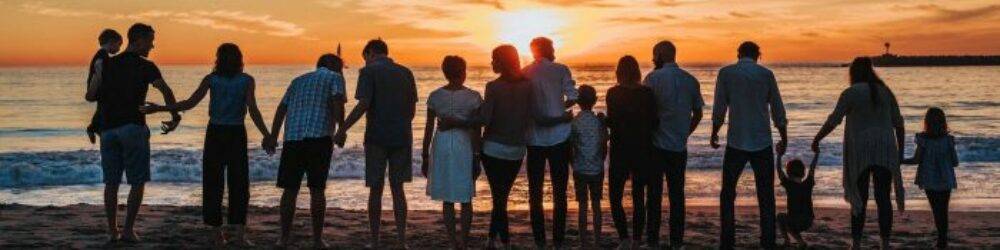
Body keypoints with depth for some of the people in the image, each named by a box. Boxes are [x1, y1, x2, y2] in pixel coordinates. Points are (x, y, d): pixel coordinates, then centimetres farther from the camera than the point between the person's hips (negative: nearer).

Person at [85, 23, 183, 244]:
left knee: (111, 182, 11)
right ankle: (128, 230, -3)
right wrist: (175, 117, -5)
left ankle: (112, 231, 13)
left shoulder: (108, 64, 12)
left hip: (107, 129, 5)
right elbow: (166, 91, -16)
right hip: (133, 127, -5)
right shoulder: (145, 66, -3)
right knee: (138, 182, 2)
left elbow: (90, 96, 10)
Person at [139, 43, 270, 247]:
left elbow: (190, 103, -8)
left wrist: (159, 108, -2)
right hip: (237, 134, -1)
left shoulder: (211, 79, 0)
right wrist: (267, 136, -9)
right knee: (239, 184, 5)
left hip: (215, 134, 1)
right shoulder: (247, 81, -2)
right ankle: (241, 234, -4)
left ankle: (218, 234, 6)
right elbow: (253, 110, -12)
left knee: (213, 184, 8)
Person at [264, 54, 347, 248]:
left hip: (292, 137, 4)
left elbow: (282, 108, 19)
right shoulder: (334, 78, 11)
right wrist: (341, 129, -5)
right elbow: (337, 102, -8)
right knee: (317, 190, 1)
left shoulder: (299, 80, 26)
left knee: (290, 189, 7)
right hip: (318, 137, -4)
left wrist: (273, 136, 17)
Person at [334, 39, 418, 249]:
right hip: (402, 137, 4)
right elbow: (412, 109, 11)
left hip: (377, 137, -4)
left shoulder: (369, 71, -5)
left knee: (376, 189, 5)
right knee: (397, 188, 10)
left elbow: (363, 104, -15)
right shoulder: (406, 73, 9)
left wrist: (343, 129, -10)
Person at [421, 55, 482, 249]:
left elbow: (429, 129, 1)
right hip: (465, 146, -2)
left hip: (441, 145, 2)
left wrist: (425, 157, 9)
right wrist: (477, 158, -1)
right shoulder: (473, 97, -5)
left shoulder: (435, 96, 0)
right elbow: (476, 131, -7)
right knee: (466, 200, 10)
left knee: (448, 200, 9)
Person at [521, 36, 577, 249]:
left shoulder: (523, 74, 2)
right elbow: (572, 97, -10)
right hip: (558, 138, -1)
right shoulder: (560, 70, -4)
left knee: (535, 191, 8)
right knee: (559, 192, 6)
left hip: (534, 139, 2)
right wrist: (558, 108, 8)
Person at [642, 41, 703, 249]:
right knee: (676, 194, 9)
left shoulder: (653, 78, -8)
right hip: (680, 146, 4)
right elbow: (698, 114, 11)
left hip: (657, 145, -4)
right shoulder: (691, 80, 6)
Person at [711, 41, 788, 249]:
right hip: (762, 144, 1)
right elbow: (778, 111, 3)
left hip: (736, 142, -1)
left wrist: (714, 133, 14)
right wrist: (784, 139, 15)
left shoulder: (726, 73, -1)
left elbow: (719, 109, -1)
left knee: (728, 194, 9)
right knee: (766, 196, 8)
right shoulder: (766, 74, 1)